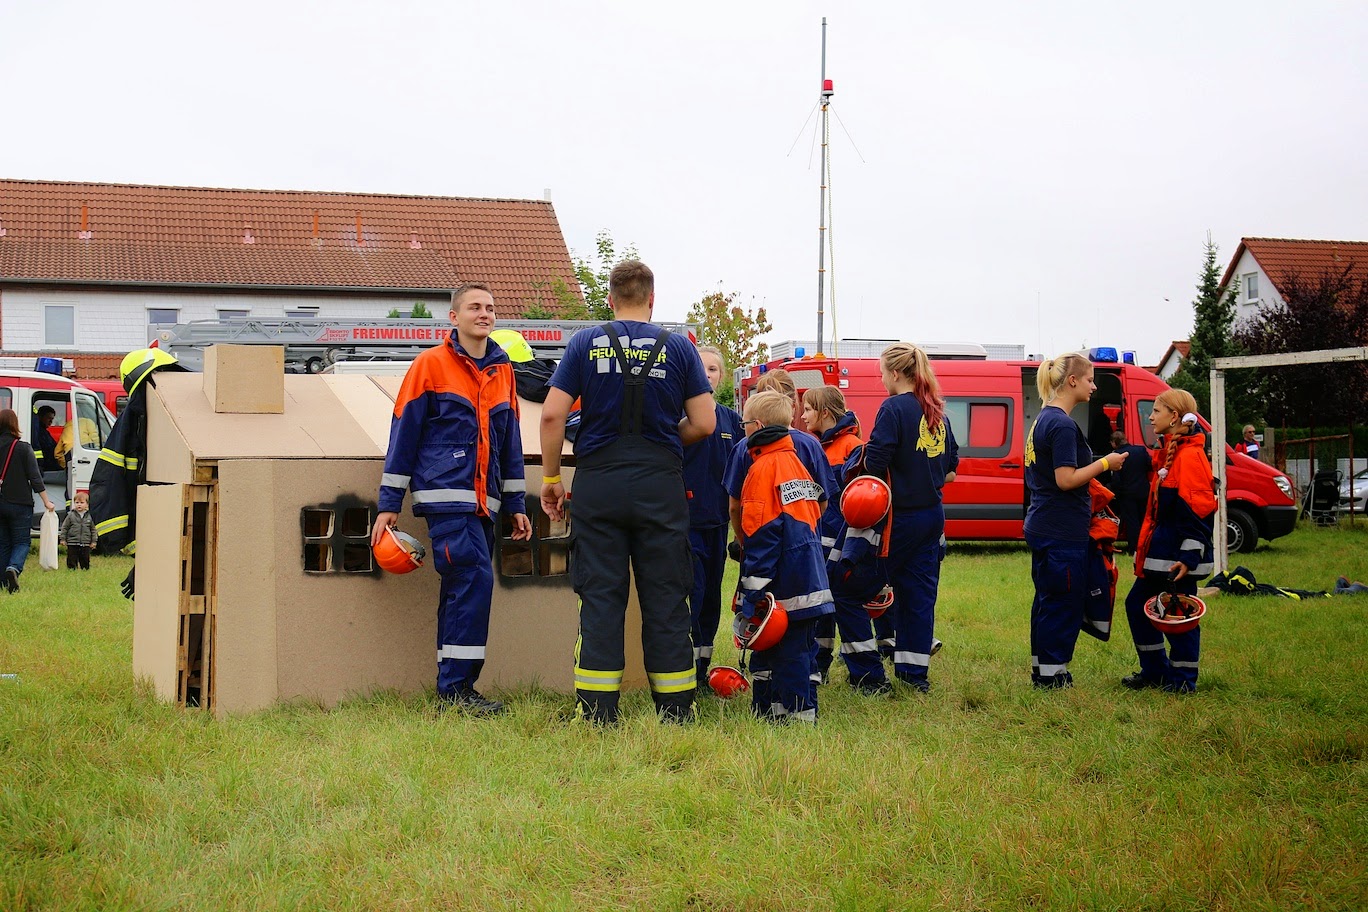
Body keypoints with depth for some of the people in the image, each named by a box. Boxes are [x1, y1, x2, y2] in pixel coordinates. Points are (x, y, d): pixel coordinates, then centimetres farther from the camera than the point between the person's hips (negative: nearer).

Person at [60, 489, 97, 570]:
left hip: (85, 544, 1)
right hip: (72, 543, -1)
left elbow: (93, 529, 9)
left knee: (85, 560, 7)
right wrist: (62, 538, -1)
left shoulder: (89, 516, 3)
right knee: (71, 560, 2)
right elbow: (64, 527, 3)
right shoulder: (71, 515, -1)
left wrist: (93, 541, 7)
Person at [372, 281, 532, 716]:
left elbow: (510, 442, 22)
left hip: (483, 502, 6)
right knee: (474, 578, -16)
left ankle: (453, 687, 10)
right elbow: (404, 432, -2)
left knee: (462, 591, 7)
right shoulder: (430, 364, -1)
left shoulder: (502, 371, 16)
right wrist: (388, 504, -4)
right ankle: (456, 686, -13)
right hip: (445, 494, -6)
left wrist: (516, 505, 20)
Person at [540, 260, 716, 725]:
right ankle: (675, 713, 8)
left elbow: (553, 414, -3)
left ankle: (598, 715, 2)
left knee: (599, 599, 3)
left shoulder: (586, 344, 3)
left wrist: (550, 478, 6)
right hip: (661, 488, 0)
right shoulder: (678, 347, 3)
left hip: (598, 487, 0)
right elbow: (704, 424, -1)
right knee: (665, 600, 6)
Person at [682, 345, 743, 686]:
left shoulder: (730, 419, 11)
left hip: (717, 520, 6)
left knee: (712, 595, 10)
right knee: (693, 591, -11)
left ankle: (701, 671, 20)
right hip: (685, 518, -6)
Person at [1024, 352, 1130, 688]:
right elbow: (1066, 479, -22)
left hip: (1042, 528, 10)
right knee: (1064, 604, -2)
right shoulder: (1063, 425, -18)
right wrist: (1104, 464, -13)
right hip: (1063, 533, -10)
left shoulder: (1044, 419, 13)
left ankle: (1041, 668, 25)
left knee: (1048, 600, 17)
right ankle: (1051, 674, 3)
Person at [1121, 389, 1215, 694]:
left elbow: (1198, 509, -21)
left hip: (1177, 556, -11)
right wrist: (1146, 548, 21)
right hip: (1159, 554, 11)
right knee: (1137, 605, 15)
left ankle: (1182, 681, 8)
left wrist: (1189, 557, -23)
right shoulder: (1168, 453, 16)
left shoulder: (1189, 456, -15)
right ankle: (1154, 670, 25)